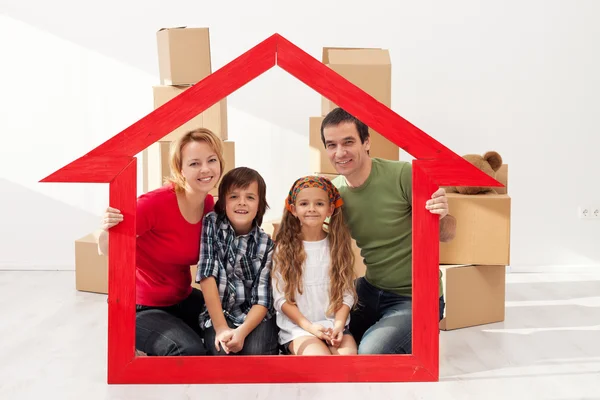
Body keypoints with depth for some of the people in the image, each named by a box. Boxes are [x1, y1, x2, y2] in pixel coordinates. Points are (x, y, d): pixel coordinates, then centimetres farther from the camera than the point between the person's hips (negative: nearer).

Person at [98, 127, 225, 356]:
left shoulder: (209, 205, -4)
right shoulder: (156, 202, -25)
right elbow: (106, 250, -19)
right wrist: (108, 229, -40)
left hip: (182, 300, 7)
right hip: (141, 309, -7)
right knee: (191, 352, -27)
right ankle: (142, 354, 3)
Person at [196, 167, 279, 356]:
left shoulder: (266, 244, -5)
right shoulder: (211, 224, -5)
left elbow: (262, 300, -9)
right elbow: (207, 276, -13)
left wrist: (241, 332, -26)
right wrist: (221, 328, -17)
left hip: (256, 318, 0)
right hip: (218, 316, 0)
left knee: (256, 352, -25)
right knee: (223, 352, -27)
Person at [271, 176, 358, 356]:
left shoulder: (338, 246, 8)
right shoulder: (284, 248, 3)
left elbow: (347, 293, 5)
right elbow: (281, 298, -1)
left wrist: (338, 325, -10)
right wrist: (309, 326, -12)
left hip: (335, 326, 2)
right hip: (297, 327, -1)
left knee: (348, 353, -27)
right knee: (320, 354, -29)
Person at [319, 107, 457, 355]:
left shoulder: (403, 175, -21)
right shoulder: (333, 192, -5)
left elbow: (446, 235, -11)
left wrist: (441, 218, -35)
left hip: (415, 297, -6)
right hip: (370, 290, 6)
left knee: (371, 351, -26)